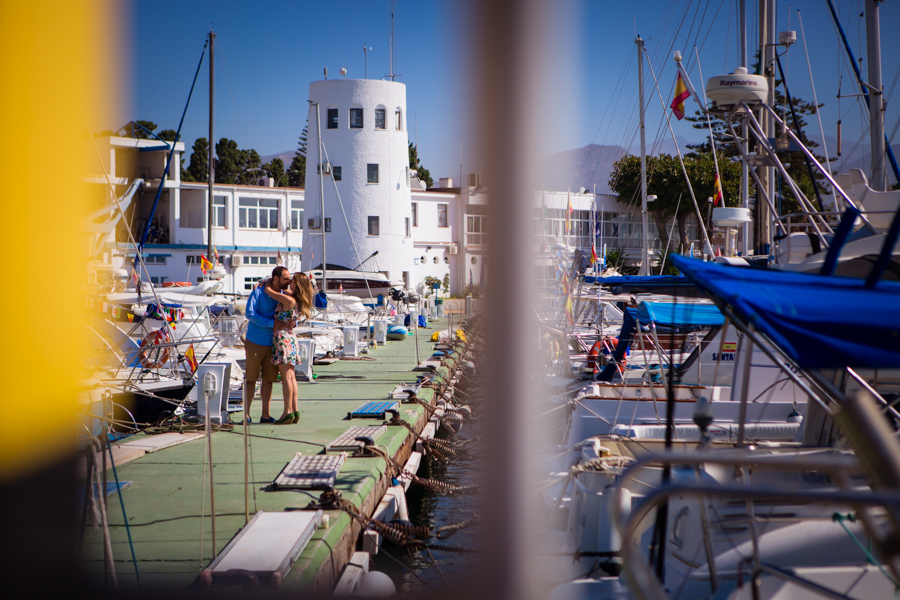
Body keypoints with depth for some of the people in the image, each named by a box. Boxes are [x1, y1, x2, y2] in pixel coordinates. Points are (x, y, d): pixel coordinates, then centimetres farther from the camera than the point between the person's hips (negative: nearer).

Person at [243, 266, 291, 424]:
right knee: (251, 379, 0)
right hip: (255, 342, -5)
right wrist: (272, 323, -21)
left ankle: (266, 415, 11)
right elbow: (250, 313, -15)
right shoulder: (258, 293, -6)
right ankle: (246, 414, 7)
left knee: (268, 379, 6)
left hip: (273, 344, 5)